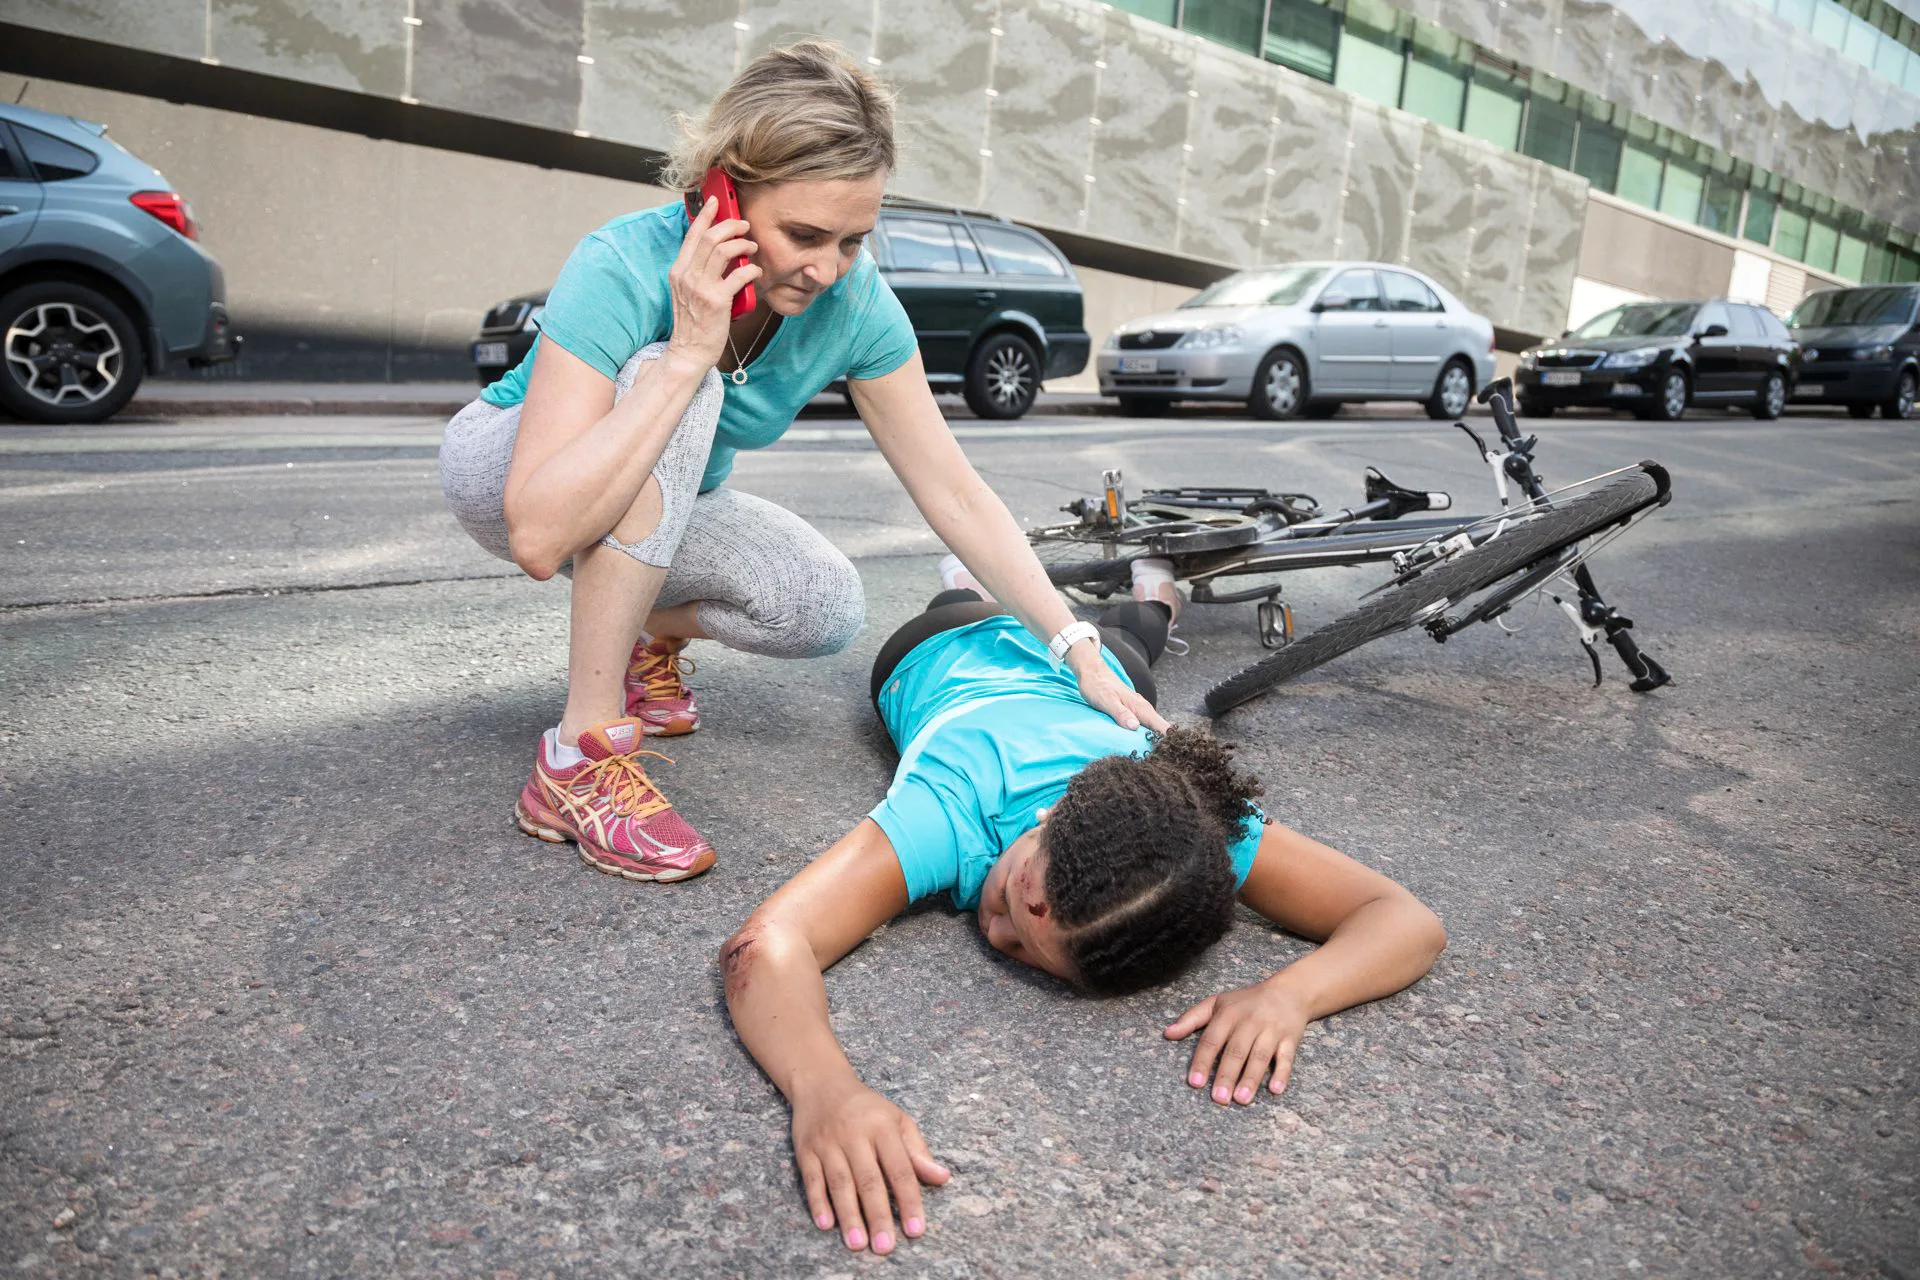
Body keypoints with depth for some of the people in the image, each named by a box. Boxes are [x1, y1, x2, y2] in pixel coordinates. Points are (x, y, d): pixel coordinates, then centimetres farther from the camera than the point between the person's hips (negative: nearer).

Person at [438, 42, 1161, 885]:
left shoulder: (855, 304, -23)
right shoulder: (623, 270, -36)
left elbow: (954, 494, -18)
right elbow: (539, 538, -44)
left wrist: (1079, 651, -23)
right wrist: (687, 355, -46)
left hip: (667, 506, 4)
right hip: (503, 467, -4)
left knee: (826, 607, -23)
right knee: (669, 381, -36)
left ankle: (652, 632, 11)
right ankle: (582, 755, -30)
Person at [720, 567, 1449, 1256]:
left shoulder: (1213, 833, -48)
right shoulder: (951, 813, -54)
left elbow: (1412, 922, -45)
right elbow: (765, 944, -65)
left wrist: (1286, 995, -64)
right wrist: (825, 1090, -84)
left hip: (1094, 675, 2)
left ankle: (1152, 601, 71)